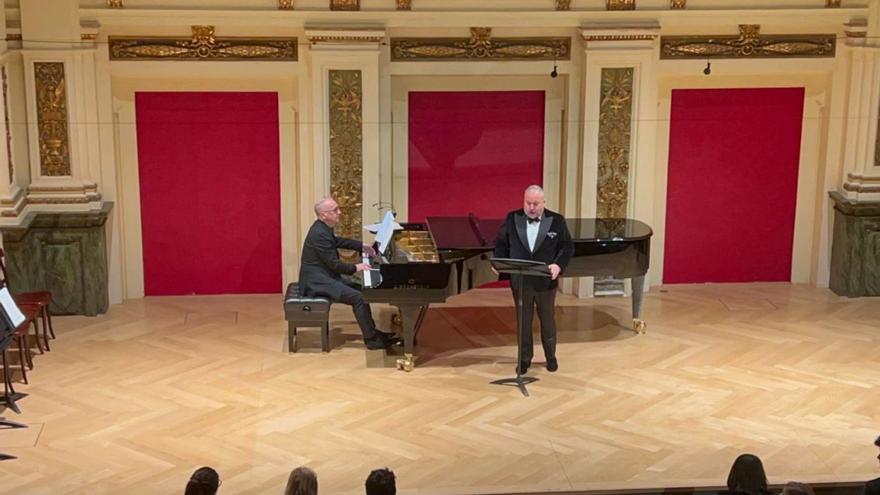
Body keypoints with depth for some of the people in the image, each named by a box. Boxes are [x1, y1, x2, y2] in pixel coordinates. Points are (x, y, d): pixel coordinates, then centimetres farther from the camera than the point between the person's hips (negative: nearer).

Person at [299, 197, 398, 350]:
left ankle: (372, 331, 17)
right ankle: (371, 339, -11)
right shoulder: (319, 234, -24)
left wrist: (362, 246, 25)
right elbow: (334, 264, -23)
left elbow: (337, 241, 29)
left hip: (324, 276, 11)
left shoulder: (323, 228, 8)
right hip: (317, 281, -11)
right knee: (358, 297, -19)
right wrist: (355, 268, -10)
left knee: (361, 290, 12)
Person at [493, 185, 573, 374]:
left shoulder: (556, 221, -6)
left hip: (545, 282, -1)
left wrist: (558, 265, -22)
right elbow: (501, 243, 3)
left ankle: (551, 356, 32)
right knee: (523, 321, 11)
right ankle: (525, 358, 24)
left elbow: (568, 246, -5)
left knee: (547, 320, 15)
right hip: (520, 281, 1)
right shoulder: (512, 218, -2)